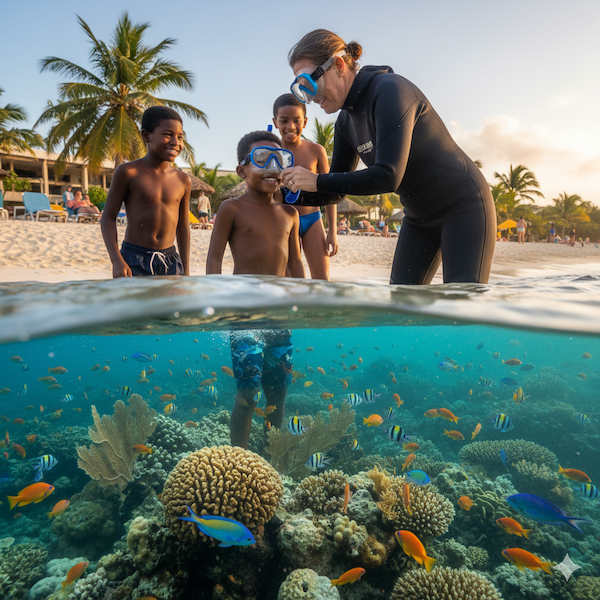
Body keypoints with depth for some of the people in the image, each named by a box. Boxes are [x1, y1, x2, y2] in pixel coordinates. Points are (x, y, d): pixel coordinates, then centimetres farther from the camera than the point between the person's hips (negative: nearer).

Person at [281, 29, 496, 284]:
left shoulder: (390, 90, -22)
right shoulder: (346, 122, 1)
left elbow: (388, 176, -32)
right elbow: (336, 190, 8)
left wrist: (317, 181, -26)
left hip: (464, 205, -7)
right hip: (419, 217, 8)